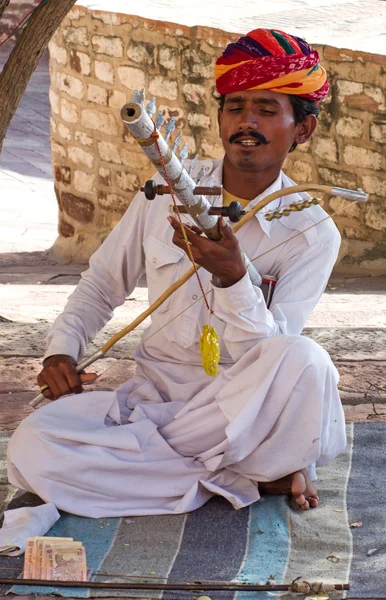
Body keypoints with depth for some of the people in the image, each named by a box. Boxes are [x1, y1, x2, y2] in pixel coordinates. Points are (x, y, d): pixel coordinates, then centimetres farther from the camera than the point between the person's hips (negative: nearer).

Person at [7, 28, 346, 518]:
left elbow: (266, 356, -16)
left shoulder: (312, 234, -6)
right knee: (30, 451, -25)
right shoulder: (168, 191, 3)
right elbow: (102, 283, 15)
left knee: (300, 361, -37)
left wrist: (232, 277, -33)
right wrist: (62, 348, -2)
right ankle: (246, 480, -16)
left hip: (238, 410, -3)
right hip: (152, 397, 4)